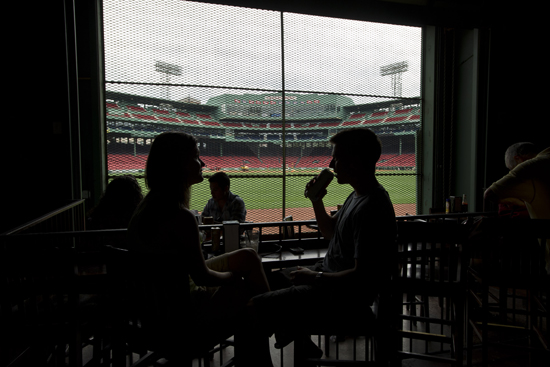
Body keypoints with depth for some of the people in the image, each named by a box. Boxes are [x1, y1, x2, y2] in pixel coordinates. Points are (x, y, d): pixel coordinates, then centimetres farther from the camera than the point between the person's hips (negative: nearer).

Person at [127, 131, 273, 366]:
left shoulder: (151, 203, 2)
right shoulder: (179, 215, -29)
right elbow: (203, 277, -18)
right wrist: (235, 276, -1)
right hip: (179, 313, -9)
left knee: (247, 257, 14)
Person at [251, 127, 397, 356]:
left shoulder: (370, 208, -26)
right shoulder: (358, 194, 7)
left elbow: (362, 275, -27)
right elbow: (330, 232, 19)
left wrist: (314, 277, -16)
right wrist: (317, 200, 4)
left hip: (345, 298, -11)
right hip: (329, 273, 11)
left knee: (256, 308, -18)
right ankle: (302, 342, 25)